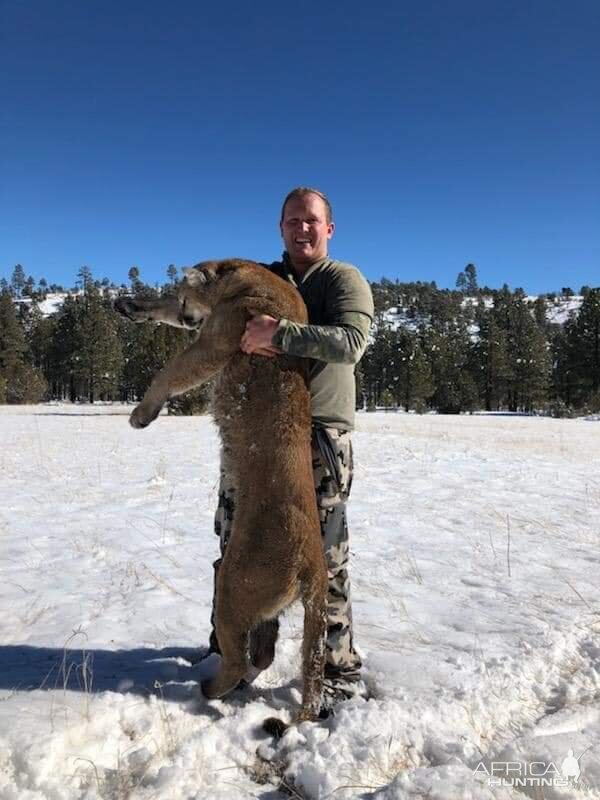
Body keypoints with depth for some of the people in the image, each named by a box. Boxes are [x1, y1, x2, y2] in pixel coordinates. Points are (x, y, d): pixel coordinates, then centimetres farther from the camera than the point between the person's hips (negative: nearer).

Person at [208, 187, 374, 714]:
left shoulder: (345, 280, 0)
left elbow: (351, 342, -18)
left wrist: (277, 334, -26)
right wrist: (242, 337, -12)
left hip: (320, 435, -5)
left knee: (323, 559, -1)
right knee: (235, 546, 15)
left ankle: (342, 673, 15)